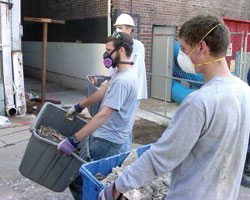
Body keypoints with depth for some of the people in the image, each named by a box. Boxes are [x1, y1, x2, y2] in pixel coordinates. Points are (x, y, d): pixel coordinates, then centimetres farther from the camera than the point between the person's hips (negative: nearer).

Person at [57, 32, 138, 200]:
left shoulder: (122, 81, -25)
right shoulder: (125, 72, 9)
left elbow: (103, 115, -28)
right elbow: (103, 92, 19)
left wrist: (74, 140, -27)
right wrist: (79, 106, 26)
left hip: (107, 140, -10)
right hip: (102, 134, 10)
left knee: (76, 177, -5)